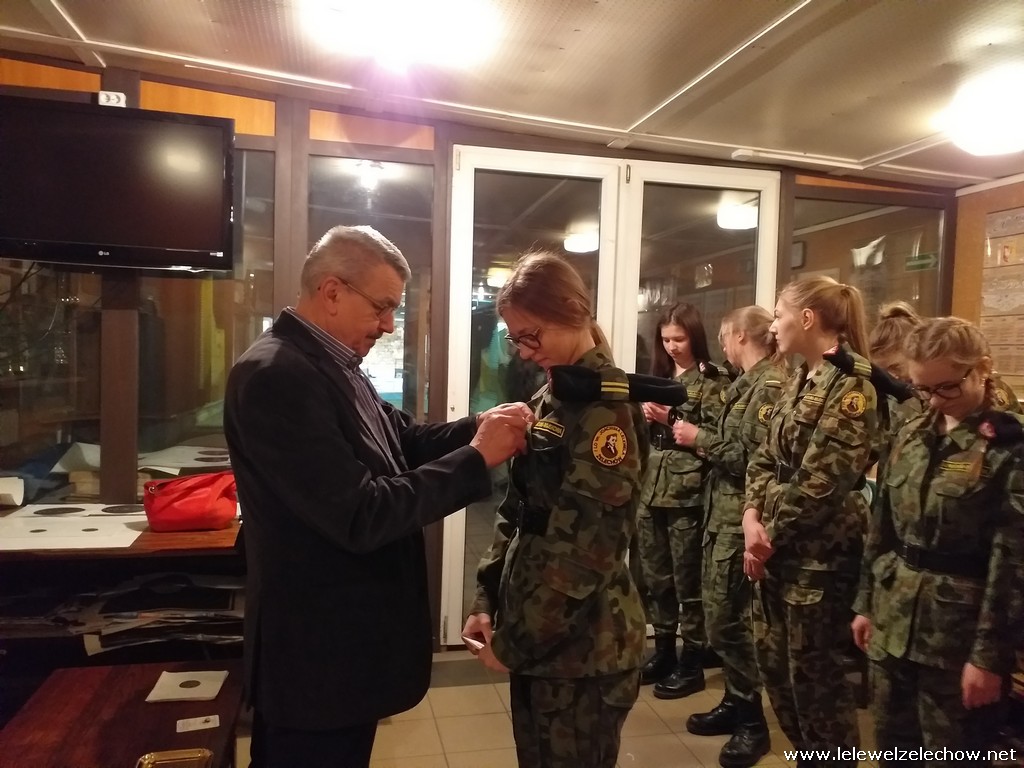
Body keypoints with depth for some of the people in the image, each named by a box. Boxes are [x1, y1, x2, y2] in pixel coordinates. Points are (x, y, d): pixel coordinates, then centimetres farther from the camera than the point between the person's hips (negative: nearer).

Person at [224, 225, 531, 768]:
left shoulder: (330, 364, 6)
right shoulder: (277, 375, -26)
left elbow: (405, 441, 10)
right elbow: (360, 516, -29)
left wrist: (479, 426, -8)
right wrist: (476, 458, -22)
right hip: (318, 650, -9)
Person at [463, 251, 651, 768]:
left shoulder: (606, 403, -17)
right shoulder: (549, 398, 9)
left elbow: (587, 545, -21)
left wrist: (513, 644, -14)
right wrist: (487, 604, 4)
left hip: (581, 646, -7)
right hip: (537, 636, 8)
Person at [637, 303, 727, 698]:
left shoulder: (712, 381, -4)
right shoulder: (659, 376, 15)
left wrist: (672, 420, -18)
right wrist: (645, 416, -2)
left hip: (687, 493, -6)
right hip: (651, 490, 6)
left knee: (687, 580, 3)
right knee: (655, 576, 14)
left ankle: (691, 664, 16)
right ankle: (663, 652, 28)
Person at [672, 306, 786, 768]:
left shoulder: (770, 386, -15)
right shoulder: (749, 384, 14)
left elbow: (753, 459, -22)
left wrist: (700, 439, -14)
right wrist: (692, 431, 9)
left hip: (740, 519, -9)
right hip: (723, 513, 9)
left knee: (729, 618, -1)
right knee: (719, 613, 16)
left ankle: (752, 721, 15)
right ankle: (736, 704, 30)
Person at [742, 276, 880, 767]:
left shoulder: (851, 386, -15)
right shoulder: (800, 381, 11)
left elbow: (822, 482, -19)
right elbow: (765, 458, 8)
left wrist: (771, 533, -12)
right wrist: (752, 518, -7)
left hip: (818, 551, -8)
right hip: (776, 544, 9)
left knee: (813, 672, 5)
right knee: (773, 660, 18)